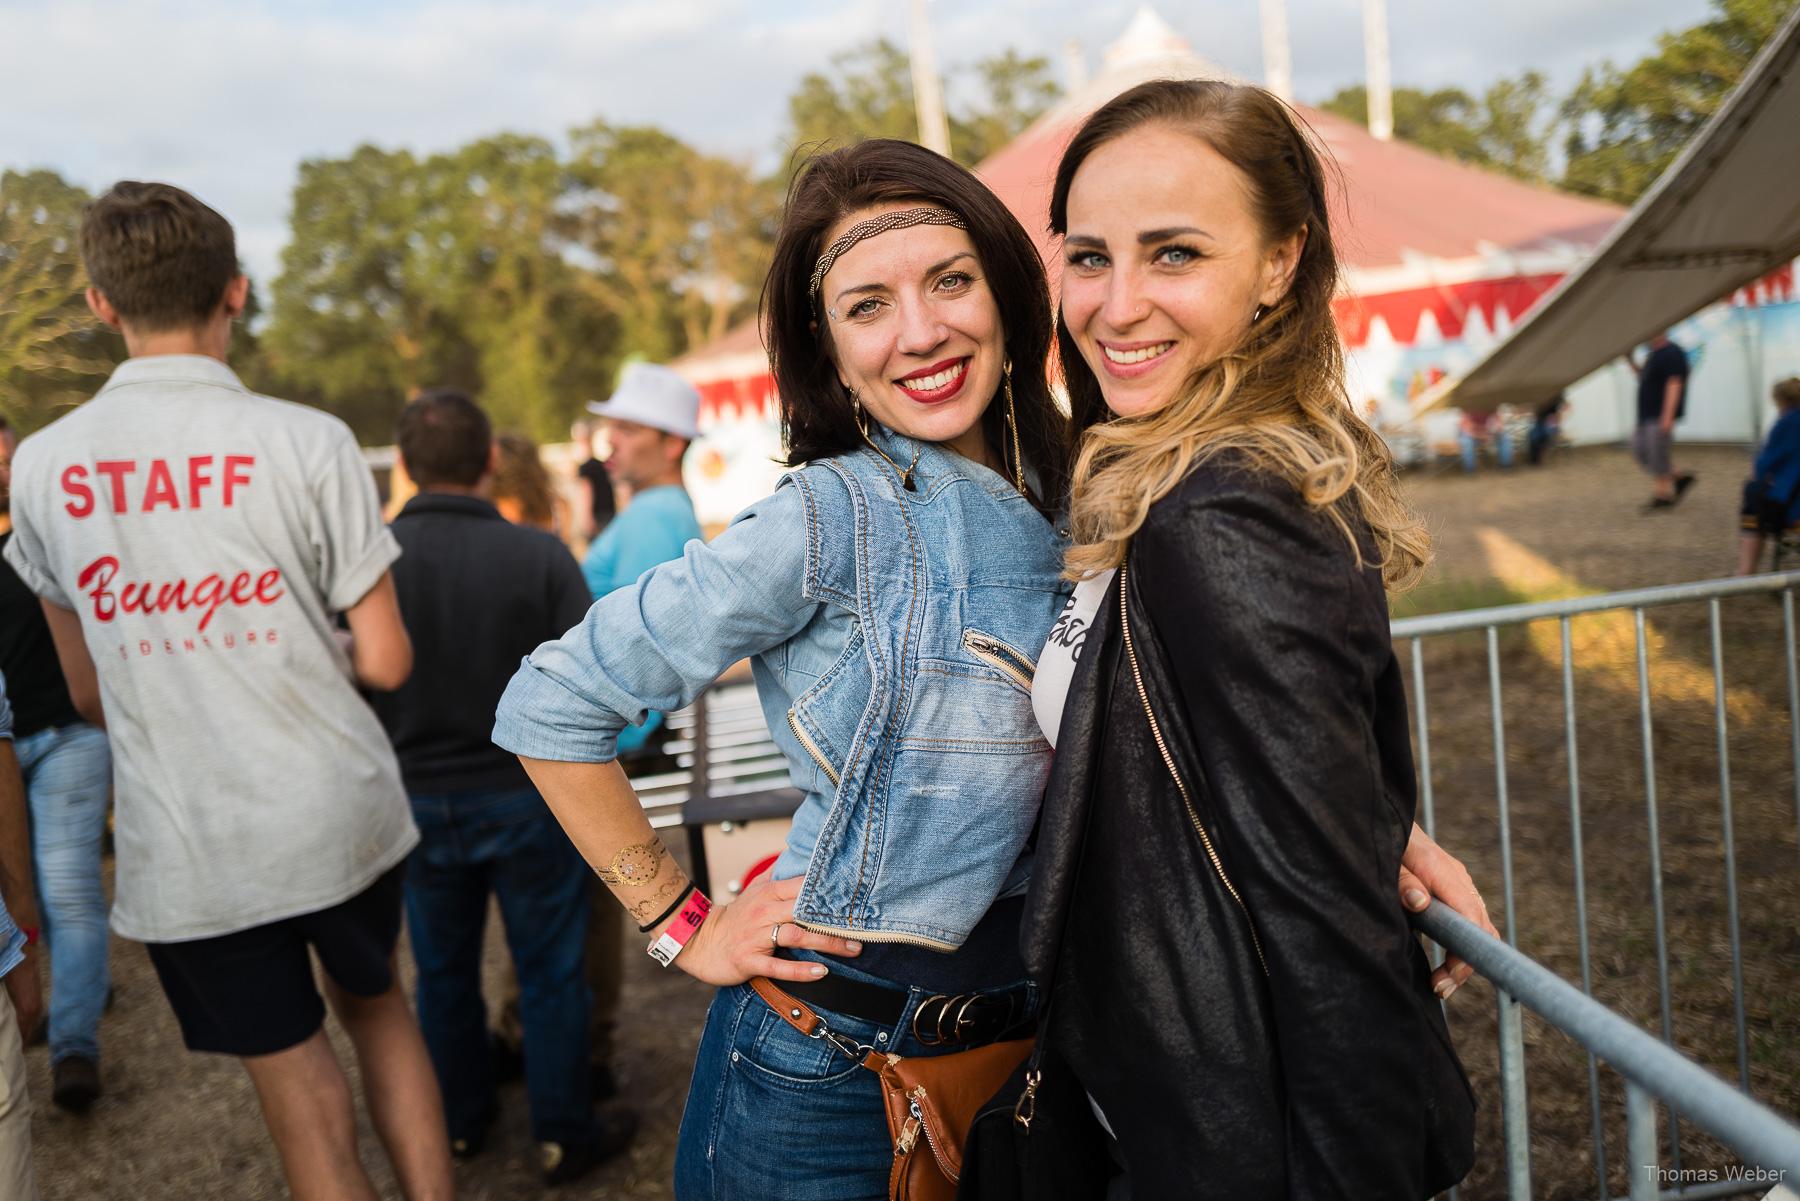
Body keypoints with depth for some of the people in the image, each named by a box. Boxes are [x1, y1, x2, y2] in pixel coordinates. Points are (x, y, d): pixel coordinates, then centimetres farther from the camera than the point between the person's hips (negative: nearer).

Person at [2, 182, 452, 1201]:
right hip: (338, 813, -1)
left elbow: (89, 694, 10)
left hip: (184, 850, 1)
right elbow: (387, 663, -7)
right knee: (376, 1006, 27)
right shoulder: (309, 442, -10)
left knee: (308, 1114, 12)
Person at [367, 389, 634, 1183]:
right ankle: (563, 1137, 24)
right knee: (549, 971, 13)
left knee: (443, 971, 20)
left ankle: (460, 1123, 36)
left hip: (416, 799, 2)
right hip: (523, 796, -2)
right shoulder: (539, 556, -17)